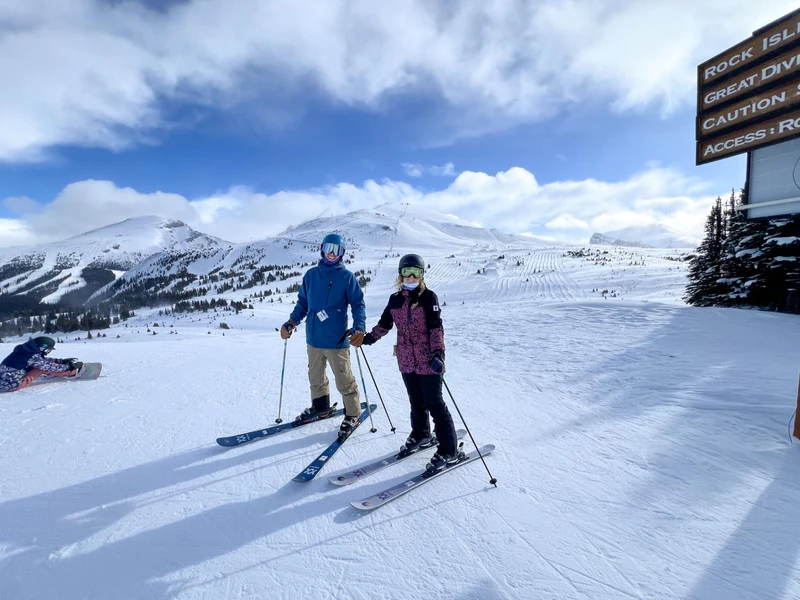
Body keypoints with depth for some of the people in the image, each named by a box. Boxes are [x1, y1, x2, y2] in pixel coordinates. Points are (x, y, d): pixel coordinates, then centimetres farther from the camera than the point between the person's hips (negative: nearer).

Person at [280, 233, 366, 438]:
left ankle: (353, 415, 23)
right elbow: (303, 303, 13)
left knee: (344, 381, 4)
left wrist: (359, 328, -21)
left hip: (337, 341, -5)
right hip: (313, 339, 5)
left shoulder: (347, 277, -5)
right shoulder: (311, 275, 6)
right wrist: (291, 323, 2)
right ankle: (320, 407, 43)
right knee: (315, 377, 21)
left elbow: (358, 304, -7)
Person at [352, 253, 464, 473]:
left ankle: (449, 451, 12)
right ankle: (421, 435, 41)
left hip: (428, 361, -5)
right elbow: (385, 324, 15)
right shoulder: (395, 299, 6)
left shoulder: (429, 297, -9)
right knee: (416, 402, 19)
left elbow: (436, 327, -15)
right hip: (407, 361, 5)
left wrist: (438, 351, -26)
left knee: (435, 404, 0)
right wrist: (369, 338, 4)